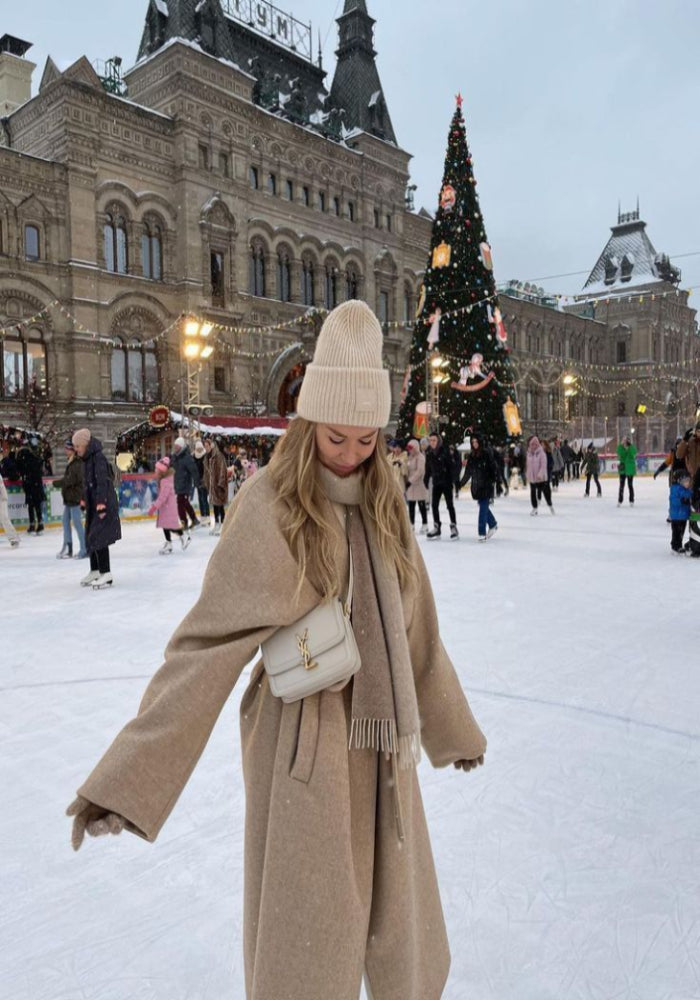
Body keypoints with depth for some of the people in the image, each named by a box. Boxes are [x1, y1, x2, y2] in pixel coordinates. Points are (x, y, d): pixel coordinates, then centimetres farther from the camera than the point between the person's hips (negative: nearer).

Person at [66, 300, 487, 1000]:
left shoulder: (383, 505, 3)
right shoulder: (270, 505, -14)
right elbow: (206, 646, -14)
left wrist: (452, 728, 21)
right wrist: (127, 780, -16)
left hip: (382, 738, 5)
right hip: (304, 738, -5)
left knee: (401, 918, 20)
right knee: (307, 931, 10)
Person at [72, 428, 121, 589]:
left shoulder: (98, 457, -15)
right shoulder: (88, 459, 12)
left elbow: (102, 482, -21)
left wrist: (101, 505, -25)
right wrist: (85, 501, 18)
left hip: (104, 504, -10)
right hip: (93, 505, 10)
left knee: (99, 538, -10)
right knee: (90, 538, 15)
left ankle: (106, 574, -5)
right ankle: (95, 571, 27)